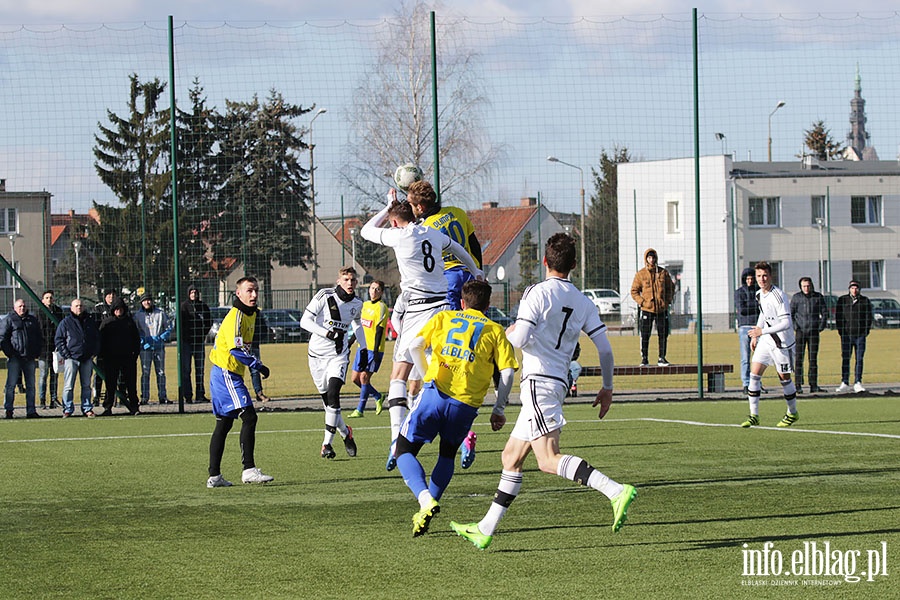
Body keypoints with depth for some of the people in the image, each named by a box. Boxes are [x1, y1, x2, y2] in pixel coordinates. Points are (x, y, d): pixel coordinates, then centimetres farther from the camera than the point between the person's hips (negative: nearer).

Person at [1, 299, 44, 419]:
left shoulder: (33, 320, 15)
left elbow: (40, 338, 21)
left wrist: (37, 353, 8)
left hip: (30, 358, 5)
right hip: (14, 358, -5)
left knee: (31, 385, 6)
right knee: (11, 384, -6)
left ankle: (31, 411, 10)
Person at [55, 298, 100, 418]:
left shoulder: (90, 321, 12)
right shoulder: (66, 322, 1)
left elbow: (97, 338, 20)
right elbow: (59, 340, 1)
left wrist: (94, 352, 8)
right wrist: (66, 354, -7)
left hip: (87, 359, 3)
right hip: (71, 358, -3)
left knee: (86, 385, 9)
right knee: (68, 386, -5)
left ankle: (87, 408, 14)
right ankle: (67, 409, -1)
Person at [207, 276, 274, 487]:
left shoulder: (251, 314, 14)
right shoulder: (236, 317, -17)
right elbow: (236, 349, -26)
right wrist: (258, 365, -23)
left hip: (224, 375, 11)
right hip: (226, 373, -11)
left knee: (224, 423, 12)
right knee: (249, 417, -16)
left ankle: (214, 476, 15)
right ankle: (249, 469, -20)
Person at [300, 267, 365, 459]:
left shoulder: (357, 304, 3)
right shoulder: (324, 296, -11)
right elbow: (305, 321, -15)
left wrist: (363, 349, 21)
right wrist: (328, 333, -25)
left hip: (339, 355, 1)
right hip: (318, 354, -1)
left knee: (333, 394, -19)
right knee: (328, 400, 3)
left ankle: (327, 443, -14)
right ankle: (345, 434, 28)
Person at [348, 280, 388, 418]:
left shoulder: (381, 307, -10)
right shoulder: (365, 305, 13)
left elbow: (379, 330, -16)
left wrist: (376, 351, -21)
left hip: (374, 349, -8)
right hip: (362, 347, 8)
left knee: (364, 377, -9)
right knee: (355, 378, 8)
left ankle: (360, 410, -2)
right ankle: (377, 397, 25)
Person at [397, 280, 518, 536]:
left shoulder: (444, 317, 17)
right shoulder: (495, 330, 14)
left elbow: (415, 345, 5)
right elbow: (507, 371, 2)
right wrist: (499, 409, 10)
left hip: (435, 393, -1)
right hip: (466, 405, 1)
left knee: (404, 451, 9)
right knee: (447, 455, 26)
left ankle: (425, 499, -17)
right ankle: (426, 510, 13)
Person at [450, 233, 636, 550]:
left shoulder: (538, 292, -8)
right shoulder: (583, 303, 10)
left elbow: (520, 338, -17)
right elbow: (605, 348, 7)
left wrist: (509, 332, 7)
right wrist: (607, 388, 20)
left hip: (538, 381, -8)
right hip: (559, 383, 8)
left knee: (549, 459, -19)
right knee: (511, 458, 15)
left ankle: (617, 491, -34)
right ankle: (485, 530, 19)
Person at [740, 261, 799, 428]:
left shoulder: (779, 296, -22)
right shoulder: (759, 294, 4)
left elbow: (786, 323, -26)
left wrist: (763, 331, -29)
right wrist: (755, 336, 20)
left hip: (782, 342, -7)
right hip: (766, 341, 7)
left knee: (784, 377, 4)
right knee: (754, 374, -4)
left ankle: (793, 413, 25)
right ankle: (754, 416, 0)